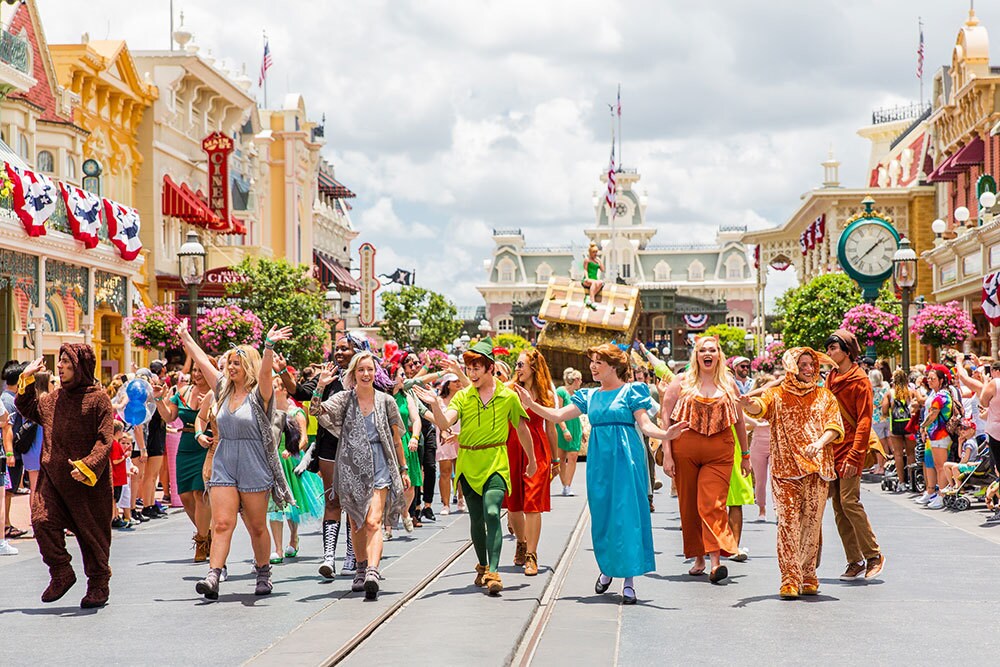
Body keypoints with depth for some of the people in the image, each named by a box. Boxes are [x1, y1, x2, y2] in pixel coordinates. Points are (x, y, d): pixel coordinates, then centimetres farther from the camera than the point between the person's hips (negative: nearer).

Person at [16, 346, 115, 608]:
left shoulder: (98, 398, -8)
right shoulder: (53, 399, 11)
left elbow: (105, 440, -13)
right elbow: (27, 409, 29)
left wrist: (88, 466, -25)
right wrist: (26, 378, 18)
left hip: (88, 484, -5)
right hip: (53, 478, 5)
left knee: (92, 532, 4)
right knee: (42, 520, -12)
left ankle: (98, 584, 19)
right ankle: (61, 574, 4)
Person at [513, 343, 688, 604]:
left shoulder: (631, 391, 0)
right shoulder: (590, 396, 14)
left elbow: (645, 424, -8)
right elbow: (558, 415, 12)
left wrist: (665, 434, -27)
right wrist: (532, 405, 1)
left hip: (626, 458, -5)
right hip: (599, 460, 5)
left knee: (627, 514, -7)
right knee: (601, 515, 7)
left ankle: (629, 581, -5)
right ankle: (607, 568, 27)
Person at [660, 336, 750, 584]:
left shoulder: (728, 384, 9)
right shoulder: (682, 382, 4)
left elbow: (739, 421, 16)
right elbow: (666, 417, 1)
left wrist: (745, 455, 17)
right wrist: (667, 454, -6)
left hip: (719, 453, -1)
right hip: (684, 450, 1)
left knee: (712, 505, -13)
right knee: (689, 506, 7)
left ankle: (715, 562, -19)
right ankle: (698, 558, 20)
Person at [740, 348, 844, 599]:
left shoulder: (824, 396, 14)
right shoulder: (777, 395, 8)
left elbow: (835, 425, 1)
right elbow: (759, 407, -12)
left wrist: (820, 442, -19)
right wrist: (748, 403, -37)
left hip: (817, 468, 2)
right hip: (786, 469, -2)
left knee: (812, 524, 3)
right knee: (788, 522, -10)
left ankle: (808, 577, 14)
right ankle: (790, 579, -10)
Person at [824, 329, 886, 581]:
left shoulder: (859, 380, -7)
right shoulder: (831, 378, 14)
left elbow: (864, 421, -12)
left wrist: (854, 456, -18)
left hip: (849, 448, -7)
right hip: (831, 448, 7)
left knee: (849, 501, -13)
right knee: (838, 506, 4)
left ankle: (873, 555, -1)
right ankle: (855, 561, 9)